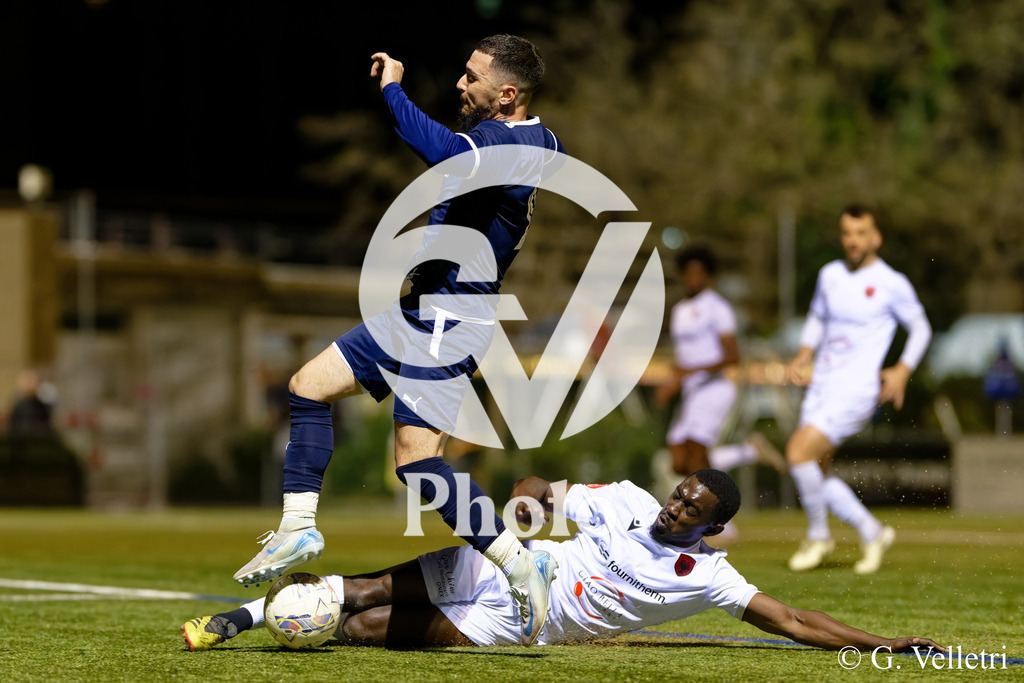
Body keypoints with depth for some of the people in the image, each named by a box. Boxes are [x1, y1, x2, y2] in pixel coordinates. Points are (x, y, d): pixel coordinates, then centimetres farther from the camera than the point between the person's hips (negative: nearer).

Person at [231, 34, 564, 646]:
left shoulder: (508, 145, -22)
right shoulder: (541, 143, 9)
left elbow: (442, 151, -42)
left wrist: (393, 89, -28)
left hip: (452, 319, -11)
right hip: (419, 308, 11)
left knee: (417, 462, -16)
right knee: (309, 385, 9)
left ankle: (522, 565, -8)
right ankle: (299, 528, 11)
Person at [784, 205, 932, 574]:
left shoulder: (892, 284, -6)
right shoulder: (829, 275, 8)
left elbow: (920, 327, 5)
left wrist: (902, 370, -8)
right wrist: (804, 354, 7)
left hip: (858, 388, -7)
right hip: (822, 384, 7)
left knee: (799, 450, -19)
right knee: (814, 473, 4)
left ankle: (819, 536, 0)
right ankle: (872, 532, 22)